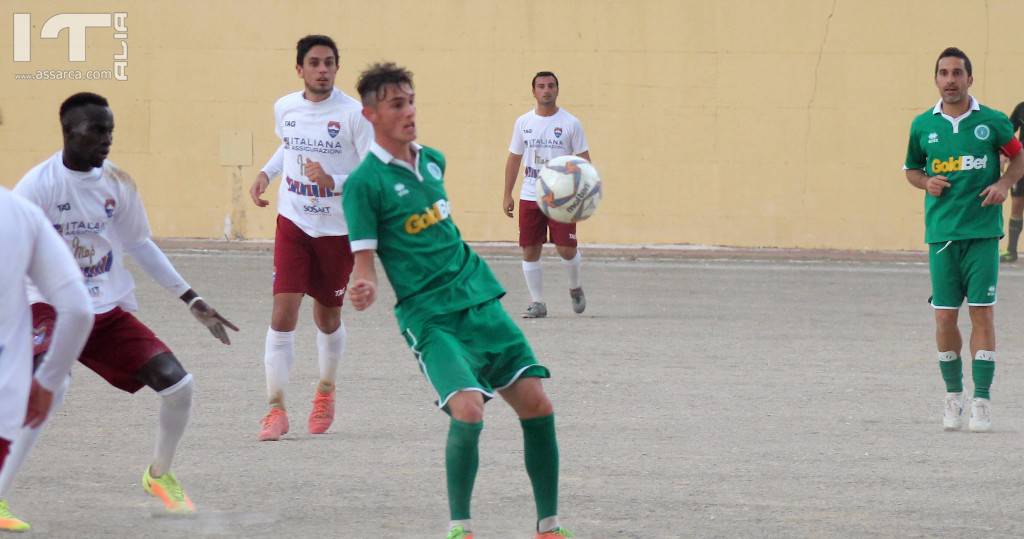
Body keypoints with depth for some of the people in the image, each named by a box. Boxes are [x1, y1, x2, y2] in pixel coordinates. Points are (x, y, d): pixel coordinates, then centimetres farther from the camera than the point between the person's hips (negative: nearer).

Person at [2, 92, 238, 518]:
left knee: (178, 384, -5)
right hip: (53, 307, -5)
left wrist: (192, 301, 13)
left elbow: (140, 245, 15)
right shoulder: (38, 185, -15)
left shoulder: (118, 183, 1)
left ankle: (159, 474, 24)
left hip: (109, 310, 5)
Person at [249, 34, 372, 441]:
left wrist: (333, 182, -30)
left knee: (327, 317, 13)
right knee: (283, 312, -12)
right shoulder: (284, 108, -1)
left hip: (337, 229, -2)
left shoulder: (354, 114, -15)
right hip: (293, 223, 2)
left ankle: (326, 390, 41)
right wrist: (266, 173, 8)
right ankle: (276, 409, -9)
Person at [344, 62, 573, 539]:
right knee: (468, 410, -24)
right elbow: (364, 259, -10)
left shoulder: (433, 160, 11)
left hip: (480, 300, 6)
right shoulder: (364, 182, -9)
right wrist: (364, 287, -30)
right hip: (431, 318, -6)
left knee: (536, 402, -2)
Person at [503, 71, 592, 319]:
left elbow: (583, 159, 1)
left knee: (566, 249, -9)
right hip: (530, 196, 3)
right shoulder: (523, 123, 7)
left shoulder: (570, 123, -1)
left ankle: (575, 287, 21)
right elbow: (514, 159, 13)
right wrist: (507, 195, 9)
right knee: (530, 251, 0)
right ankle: (537, 302, 11)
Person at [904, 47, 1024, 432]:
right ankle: (953, 394, 17)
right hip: (941, 234, 2)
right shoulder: (923, 126, 6)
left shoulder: (992, 122, 0)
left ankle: (981, 401, -1)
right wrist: (926, 182, -2)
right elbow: (911, 168, 19)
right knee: (944, 316, 1)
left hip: (982, 231, -2)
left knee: (982, 313, -4)